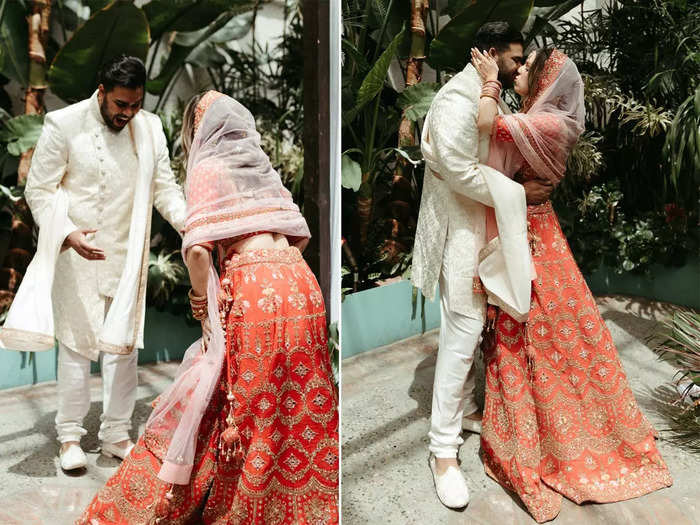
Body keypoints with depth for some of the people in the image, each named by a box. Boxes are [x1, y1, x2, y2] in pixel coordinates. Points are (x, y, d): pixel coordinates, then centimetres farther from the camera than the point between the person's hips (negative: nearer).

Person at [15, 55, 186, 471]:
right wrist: (68, 234, -23)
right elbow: (39, 190, -7)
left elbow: (164, 185, 2)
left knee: (125, 343, 8)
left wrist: (185, 221, -18)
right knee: (77, 343, 4)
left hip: (128, 257, 4)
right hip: (77, 255, -3)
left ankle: (117, 434, 23)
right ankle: (70, 435, 21)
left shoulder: (150, 127, 2)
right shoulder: (64, 125, -9)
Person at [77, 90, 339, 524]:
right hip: (300, 282, 6)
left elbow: (197, 249, -11)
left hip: (253, 291, -6)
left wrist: (203, 306, 1)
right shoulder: (264, 168, 19)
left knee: (245, 410, 5)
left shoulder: (208, 168, 1)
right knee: (299, 405, 16)